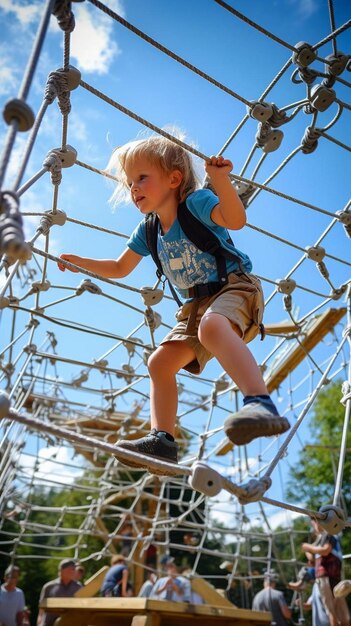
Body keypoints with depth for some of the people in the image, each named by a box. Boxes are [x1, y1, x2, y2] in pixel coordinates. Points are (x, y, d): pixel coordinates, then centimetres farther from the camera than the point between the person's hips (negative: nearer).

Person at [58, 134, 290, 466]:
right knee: (160, 362, 2)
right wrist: (82, 262, 13)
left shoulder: (195, 201, -9)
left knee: (212, 325, -41)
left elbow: (235, 219, -28)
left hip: (234, 287, -8)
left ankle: (262, 404, -51)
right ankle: (162, 439, 6)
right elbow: (120, 269, 22)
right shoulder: (148, 230, 12)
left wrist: (220, 180, -43)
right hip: (196, 305, 8)